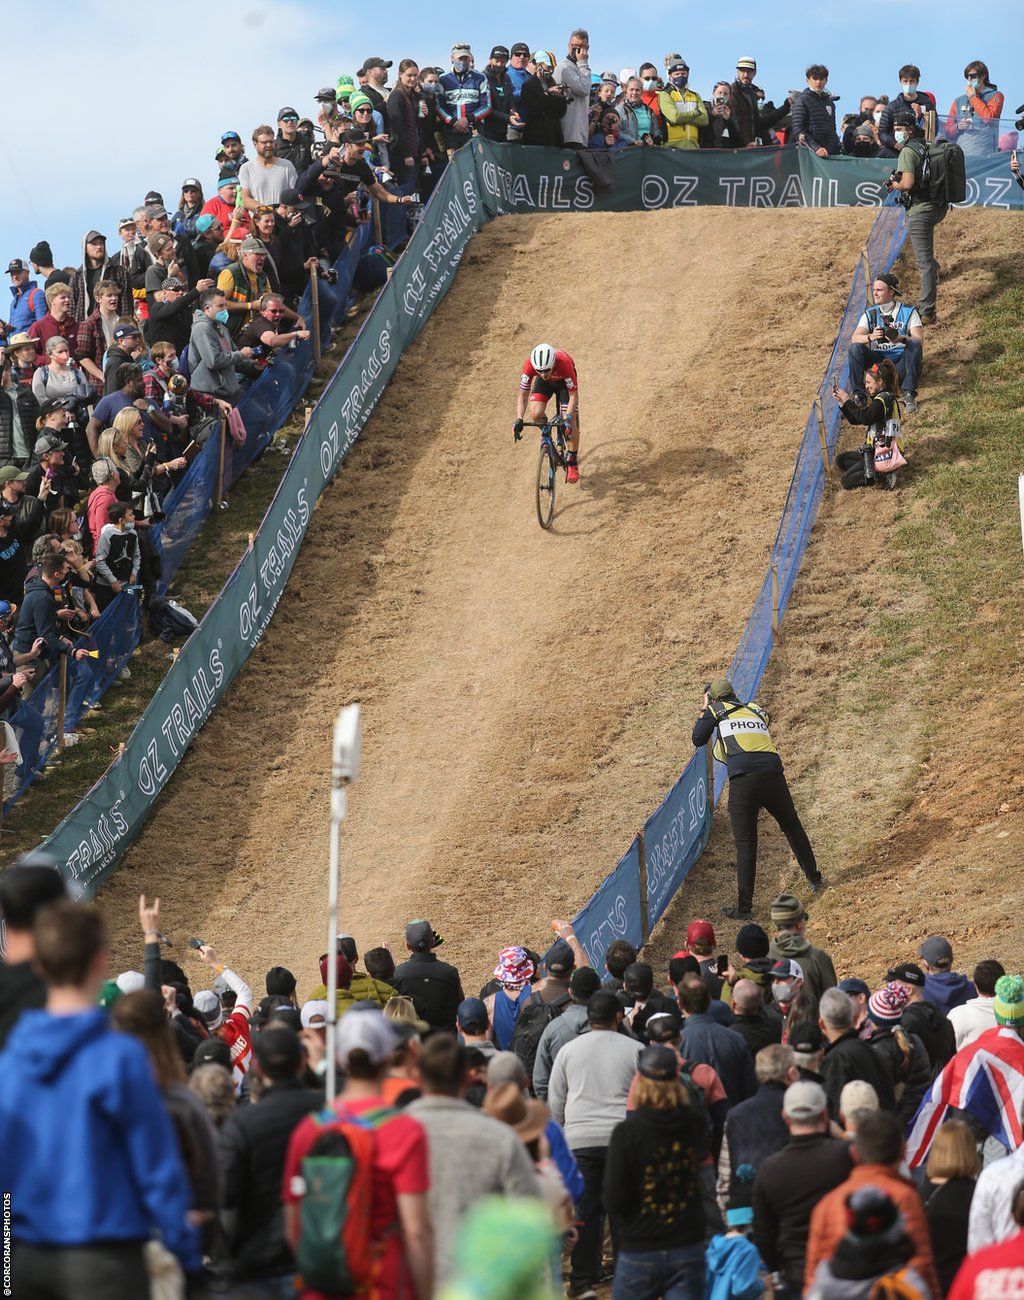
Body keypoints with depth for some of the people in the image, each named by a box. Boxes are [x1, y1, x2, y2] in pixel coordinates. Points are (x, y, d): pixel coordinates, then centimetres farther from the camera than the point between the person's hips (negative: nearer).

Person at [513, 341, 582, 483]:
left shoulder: (564, 363, -43)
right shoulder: (529, 365, -37)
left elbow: (573, 395, -32)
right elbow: (523, 395, -26)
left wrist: (568, 419, -44)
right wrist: (519, 420, -38)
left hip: (564, 381, -2)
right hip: (545, 384, 2)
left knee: (571, 423, -14)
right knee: (536, 415, -22)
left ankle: (572, 462, 4)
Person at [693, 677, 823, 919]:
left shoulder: (717, 710, 12)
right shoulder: (756, 710, 24)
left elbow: (698, 739, 16)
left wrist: (704, 712, 30)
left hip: (743, 779, -4)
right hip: (773, 774, 4)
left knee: (745, 844, -2)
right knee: (793, 828, 24)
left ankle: (745, 908, -3)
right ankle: (815, 881, 36)